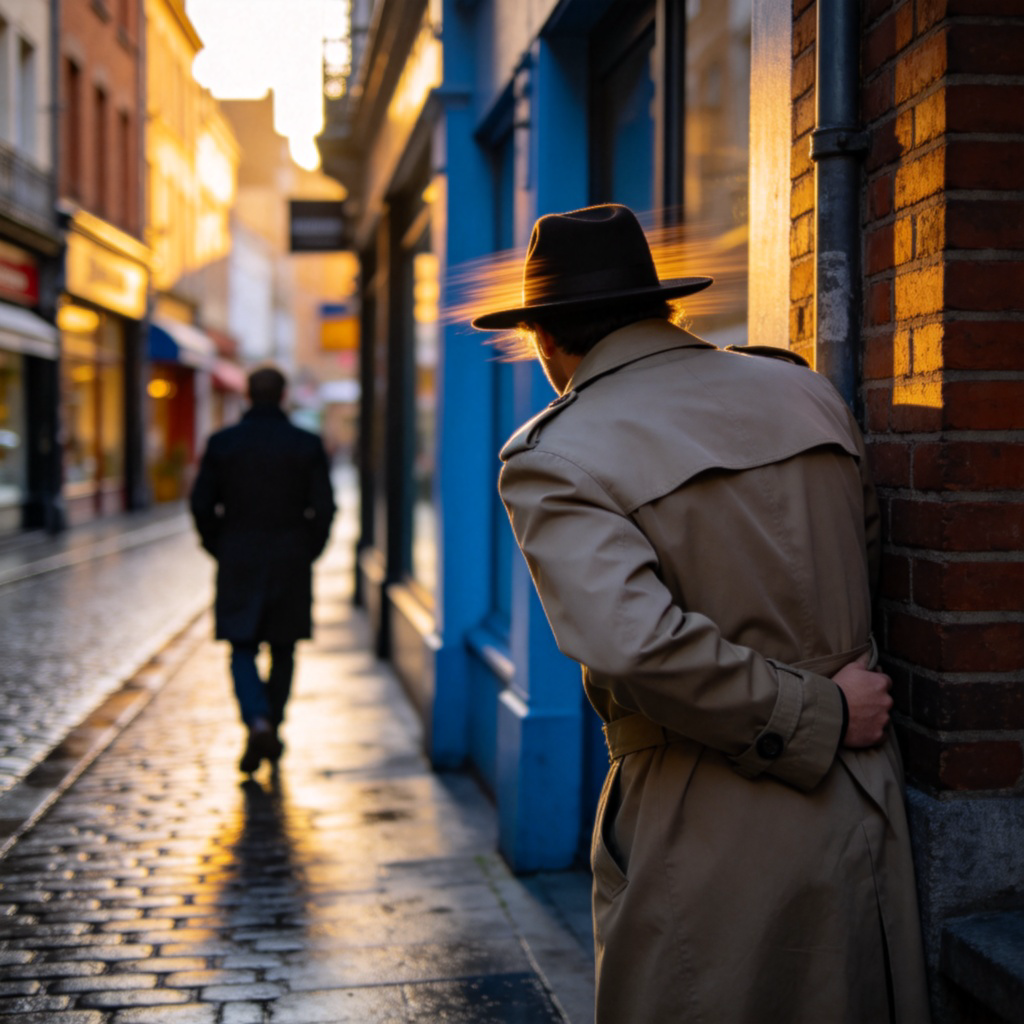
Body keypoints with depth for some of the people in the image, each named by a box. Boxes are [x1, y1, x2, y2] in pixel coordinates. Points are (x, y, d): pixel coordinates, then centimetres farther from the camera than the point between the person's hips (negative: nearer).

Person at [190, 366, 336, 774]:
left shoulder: (222, 443, -2)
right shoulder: (307, 445, -2)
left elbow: (201, 504, -2)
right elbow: (324, 507, -4)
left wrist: (219, 549, 10)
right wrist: (308, 552, 8)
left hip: (238, 562, 0)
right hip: (291, 564, 1)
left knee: (243, 650, 4)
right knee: (283, 651, 14)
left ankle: (258, 722, -16)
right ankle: (272, 727, 20)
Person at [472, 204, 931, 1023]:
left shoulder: (552, 457, -12)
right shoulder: (808, 393, 6)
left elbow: (637, 642, -27)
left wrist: (817, 719, -15)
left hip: (704, 842, -5)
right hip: (865, 814, 6)